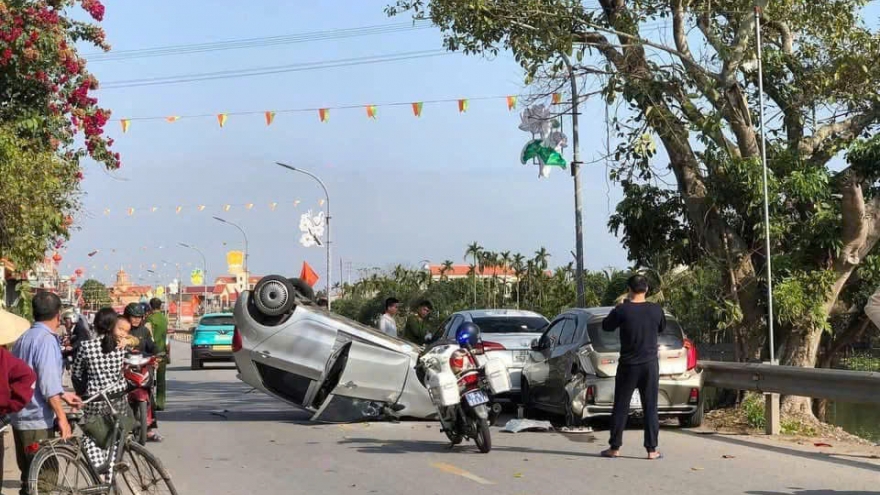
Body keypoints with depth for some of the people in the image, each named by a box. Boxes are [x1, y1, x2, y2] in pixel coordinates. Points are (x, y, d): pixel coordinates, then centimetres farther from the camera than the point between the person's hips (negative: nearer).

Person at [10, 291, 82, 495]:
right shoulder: (46, 339, -15)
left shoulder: (24, 338, 13)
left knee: (29, 475, 15)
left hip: (20, 417, 9)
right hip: (38, 420, -9)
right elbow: (48, 383, -22)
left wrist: (63, 395, 24)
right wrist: (62, 417, -20)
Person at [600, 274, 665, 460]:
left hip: (628, 366, -1)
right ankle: (651, 449, 5)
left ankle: (615, 448, 10)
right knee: (650, 408, 6)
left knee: (621, 407, 8)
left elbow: (606, 326, 4)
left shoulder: (622, 310, -12)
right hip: (650, 365, 2)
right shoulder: (656, 310, -4)